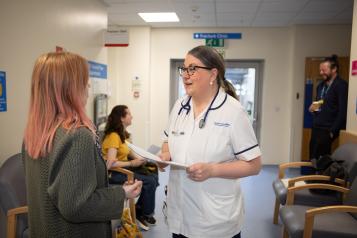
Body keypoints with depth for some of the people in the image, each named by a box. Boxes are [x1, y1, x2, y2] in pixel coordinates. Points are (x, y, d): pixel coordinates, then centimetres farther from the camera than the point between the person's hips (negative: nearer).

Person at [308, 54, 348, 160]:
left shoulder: (341, 85, -9)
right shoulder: (321, 85, 16)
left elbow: (343, 111, -15)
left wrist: (333, 131, -17)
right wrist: (313, 108, 4)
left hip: (328, 130, -7)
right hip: (316, 128, 8)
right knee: (313, 158, 7)